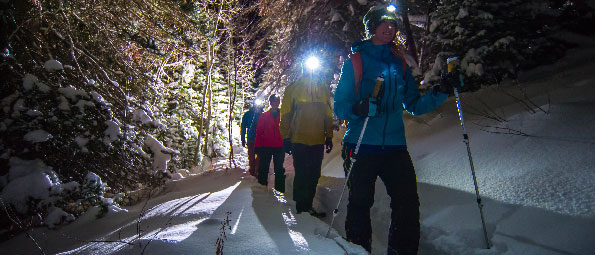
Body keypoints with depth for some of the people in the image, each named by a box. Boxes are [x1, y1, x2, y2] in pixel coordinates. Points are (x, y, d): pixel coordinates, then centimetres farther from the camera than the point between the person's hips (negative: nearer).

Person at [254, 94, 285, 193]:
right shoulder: (264, 116, 6)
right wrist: (257, 147, -2)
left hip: (279, 147, 0)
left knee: (279, 169, 6)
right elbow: (259, 132, 4)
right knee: (263, 169, 3)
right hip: (266, 147, 0)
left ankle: (280, 188, 13)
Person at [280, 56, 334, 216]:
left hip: (318, 142, 3)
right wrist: (286, 138, -2)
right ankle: (300, 207, 10)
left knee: (314, 176, 7)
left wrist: (329, 137, 12)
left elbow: (328, 115, 16)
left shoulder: (324, 89, 13)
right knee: (301, 175, -2)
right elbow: (285, 115, 3)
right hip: (299, 141, -3)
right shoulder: (293, 88, 4)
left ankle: (307, 205, 20)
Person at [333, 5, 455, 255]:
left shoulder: (400, 64, 14)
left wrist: (441, 92, -1)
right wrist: (358, 108, -22)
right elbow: (340, 106, -1)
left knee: (407, 203, -6)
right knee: (360, 204, 4)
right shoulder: (355, 61, 3)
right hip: (360, 147, -3)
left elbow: (414, 105, 14)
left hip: (394, 147, 3)